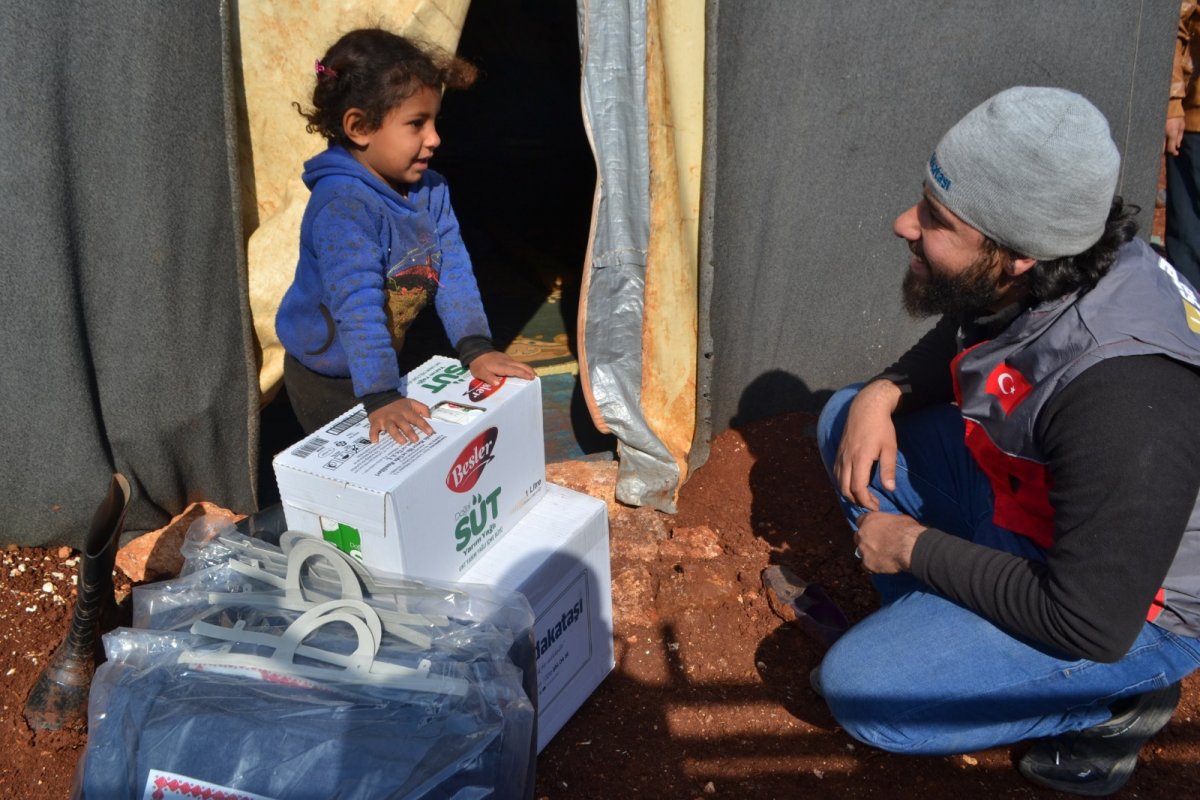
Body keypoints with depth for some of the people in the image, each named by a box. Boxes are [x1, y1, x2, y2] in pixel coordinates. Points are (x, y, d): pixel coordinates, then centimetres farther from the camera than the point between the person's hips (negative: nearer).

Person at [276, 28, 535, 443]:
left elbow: (453, 272, -9)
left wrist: (476, 347, -21)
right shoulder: (342, 206, -31)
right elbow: (358, 307, -39)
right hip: (326, 379, -7)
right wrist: (380, 397, -45)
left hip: (388, 358, 7)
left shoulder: (430, 190, -7)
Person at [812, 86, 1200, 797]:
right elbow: (955, 345, 11)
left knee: (857, 688, -17)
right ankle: (930, 626, 9)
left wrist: (916, 547, -20)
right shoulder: (1017, 281, -14)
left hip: (1129, 607, -8)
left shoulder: (1122, 398, -39)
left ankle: (1114, 703, 1)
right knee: (845, 418, 5)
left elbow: (1091, 627, -31)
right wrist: (885, 392, -10)